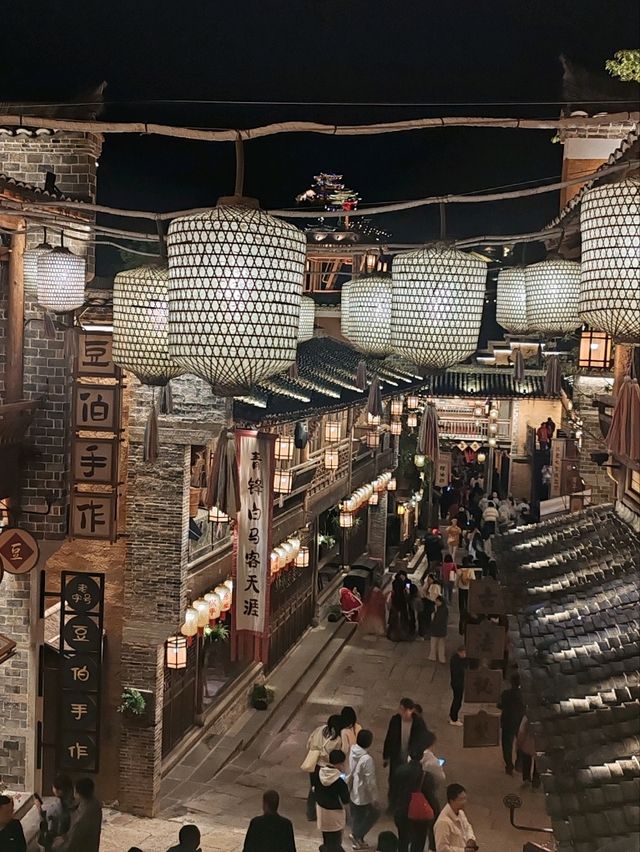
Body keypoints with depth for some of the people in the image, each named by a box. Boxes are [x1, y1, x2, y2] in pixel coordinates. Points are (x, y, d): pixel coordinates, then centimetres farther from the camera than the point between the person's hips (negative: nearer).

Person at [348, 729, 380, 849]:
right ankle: (357, 835, 15)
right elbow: (370, 781, -24)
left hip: (353, 792, 7)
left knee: (356, 816, 21)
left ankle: (358, 840, 35)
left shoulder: (353, 752, -8)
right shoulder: (367, 759, -31)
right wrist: (374, 798, -13)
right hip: (363, 795, -7)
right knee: (375, 813, 15)